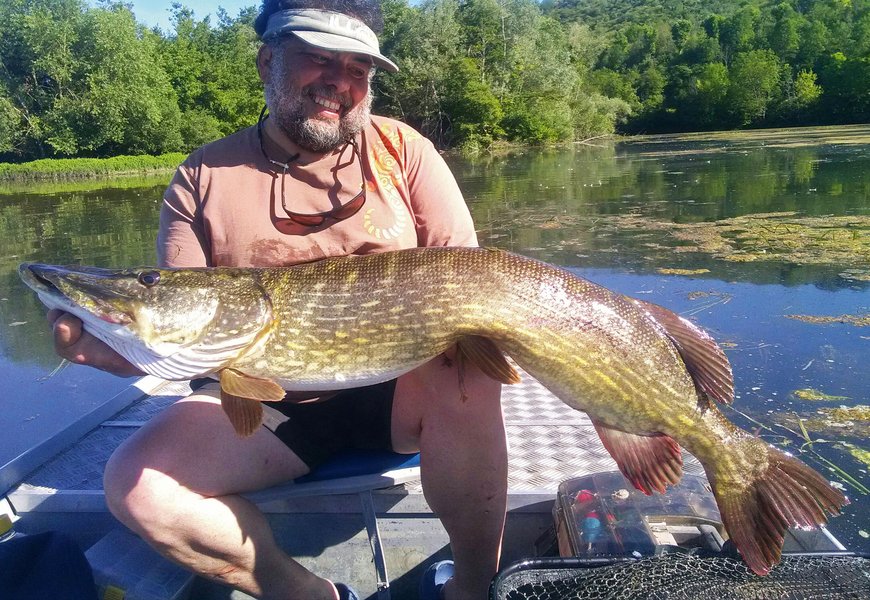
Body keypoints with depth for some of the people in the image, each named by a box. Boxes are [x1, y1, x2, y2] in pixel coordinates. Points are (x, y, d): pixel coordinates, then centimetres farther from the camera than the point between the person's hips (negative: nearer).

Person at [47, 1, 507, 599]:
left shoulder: (402, 150, 0)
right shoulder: (205, 175, 1)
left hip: (403, 383, -1)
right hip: (263, 399, 2)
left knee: (469, 383, -32)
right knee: (136, 485, -18)